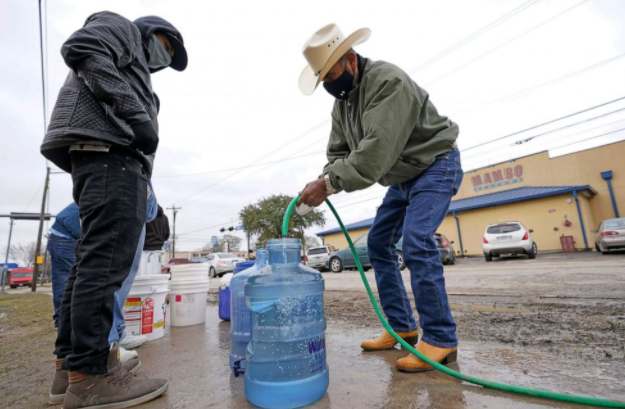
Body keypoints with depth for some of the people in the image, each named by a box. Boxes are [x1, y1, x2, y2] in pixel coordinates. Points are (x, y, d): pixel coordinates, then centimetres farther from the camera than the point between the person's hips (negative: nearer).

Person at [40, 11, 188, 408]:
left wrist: (150, 199, 17)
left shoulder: (135, 71, 38)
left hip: (111, 153, 10)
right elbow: (81, 48, -6)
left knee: (94, 259, 6)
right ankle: (89, 374, -12)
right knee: (106, 258, -15)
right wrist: (135, 113, -15)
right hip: (107, 146, -10)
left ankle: (70, 361, 12)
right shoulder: (123, 28, 16)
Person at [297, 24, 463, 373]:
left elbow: (376, 151, -36)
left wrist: (329, 183, -35)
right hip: (403, 177, 9)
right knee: (379, 244, 3)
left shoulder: (388, 81, -24)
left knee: (417, 243, -24)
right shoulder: (342, 102, 4)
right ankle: (402, 328, 13)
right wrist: (324, 182, -18)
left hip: (436, 165, -8)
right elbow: (339, 153, 1)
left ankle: (441, 340, -7)